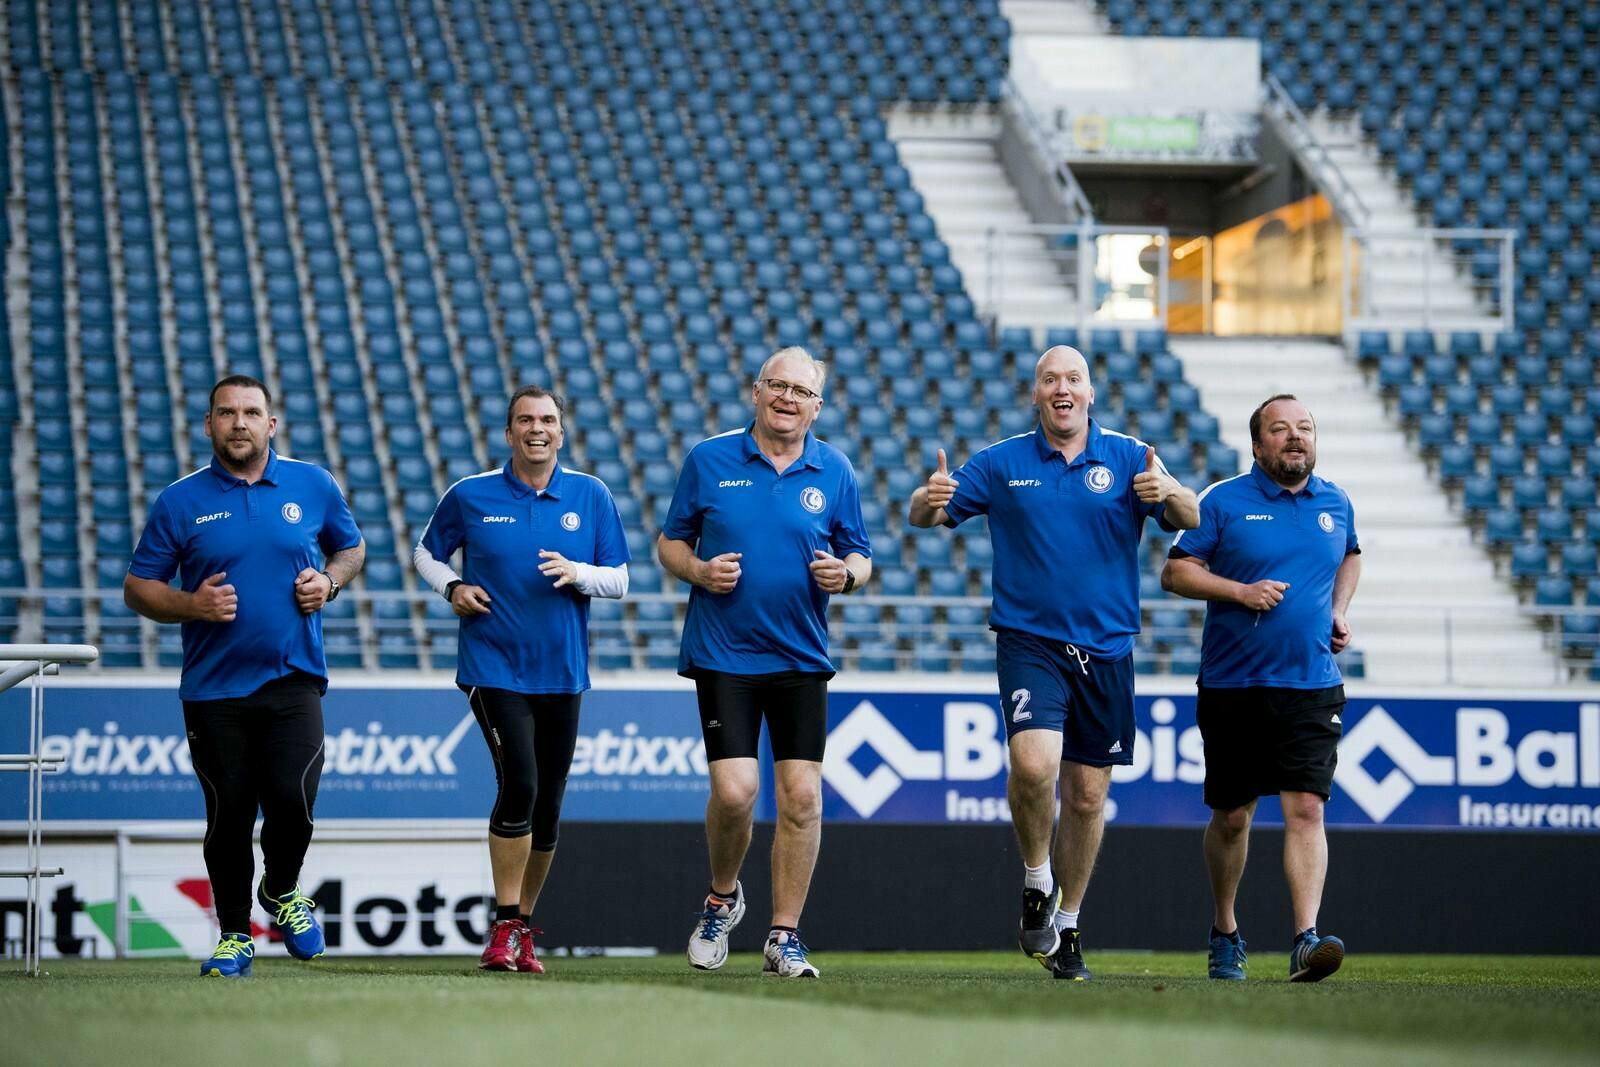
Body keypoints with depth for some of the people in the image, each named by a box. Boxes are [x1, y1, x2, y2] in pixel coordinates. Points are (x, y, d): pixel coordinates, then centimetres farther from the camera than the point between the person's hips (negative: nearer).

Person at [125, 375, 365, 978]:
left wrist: (329, 581, -1)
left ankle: (282, 892, 16)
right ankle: (234, 936, 20)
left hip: (293, 680, 0)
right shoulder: (180, 501, 1)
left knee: (292, 800, -15)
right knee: (228, 816, 2)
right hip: (213, 686, 0)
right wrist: (191, 605, -13)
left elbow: (351, 547, 21)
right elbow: (138, 588, 5)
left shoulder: (313, 486, 6)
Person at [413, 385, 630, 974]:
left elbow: (619, 579, 4)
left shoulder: (591, 496, 3)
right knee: (519, 783, -20)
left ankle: (524, 928, 24)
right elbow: (426, 551, 15)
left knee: (547, 805, 8)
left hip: (562, 673, 3)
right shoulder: (470, 496, 0)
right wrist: (452, 587, -5)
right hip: (493, 667, -3)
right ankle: (504, 927, -12)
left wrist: (577, 572, -16)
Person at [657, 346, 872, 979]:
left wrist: (845, 574, -12)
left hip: (802, 659, 2)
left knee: (801, 795, -4)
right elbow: (669, 543, 9)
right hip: (722, 657, -2)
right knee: (735, 790, -12)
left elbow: (860, 559, 10)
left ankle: (784, 938, 6)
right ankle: (722, 898, 17)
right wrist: (699, 571, -12)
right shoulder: (708, 461, 2)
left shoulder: (834, 473, 5)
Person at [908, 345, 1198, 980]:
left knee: (1087, 795, 7)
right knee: (1034, 761, -25)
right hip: (1029, 640, -2)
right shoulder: (1001, 464, 3)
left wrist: (1168, 493, -31)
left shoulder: (1128, 458, 2)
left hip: (1105, 649, 2)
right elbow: (923, 516, 6)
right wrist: (930, 500, -19)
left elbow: (1188, 518, -8)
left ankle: (1067, 927, 22)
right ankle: (1036, 881, 0)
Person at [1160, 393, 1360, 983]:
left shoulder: (1336, 504, 9)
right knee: (1231, 817, 9)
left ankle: (1306, 939, -21)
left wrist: (1338, 612, 12)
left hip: (1311, 685, 1)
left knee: (1306, 808, -13)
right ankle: (1225, 931, 28)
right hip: (1232, 685, -1)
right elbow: (1175, 572, -4)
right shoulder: (1223, 501, -3)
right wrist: (1241, 591, -17)